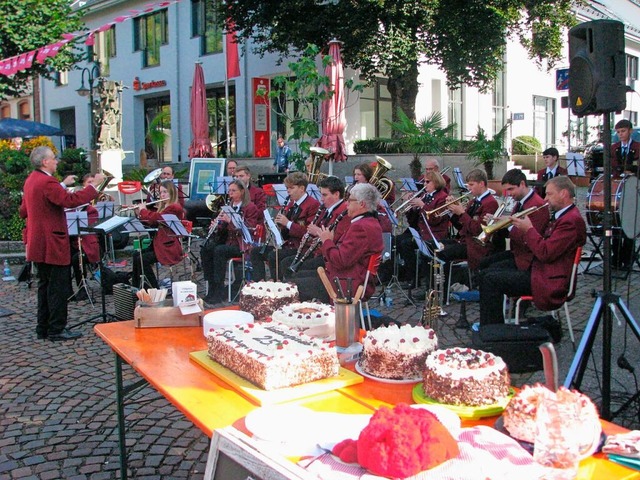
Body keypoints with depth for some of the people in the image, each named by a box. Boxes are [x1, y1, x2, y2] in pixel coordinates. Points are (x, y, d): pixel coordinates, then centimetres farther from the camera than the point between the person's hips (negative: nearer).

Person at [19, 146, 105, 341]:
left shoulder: (31, 180, 13)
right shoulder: (47, 182, -19)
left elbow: (23, 211, 22)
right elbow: (71, 200, -29)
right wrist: (94, 185, -22)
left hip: (38, 243, 10)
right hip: (52, 243, -10)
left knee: (45, 285, 16)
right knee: (59, 287, -3)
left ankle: (43, 328, 23)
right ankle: (57, 329, 1)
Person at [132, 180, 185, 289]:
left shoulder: (175, 208, -15)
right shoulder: (164, 207, 16)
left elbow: (155, 218, -23)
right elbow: (153, 223, 18)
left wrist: (143, 210, -5)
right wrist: (139, 214, 9)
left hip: (169, 247, -10)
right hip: (160, 244, 10)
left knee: (142, 260, -18)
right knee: (136, 254, 5)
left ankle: (154, 289, -9)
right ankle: (136, 287, 10)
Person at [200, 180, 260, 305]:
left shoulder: (250, 207, -3)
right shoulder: (229, 206, 18)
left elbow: (249, 229, -13)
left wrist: (230, 221, -22)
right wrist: (216, 226, -3)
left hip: (242, 244, -7)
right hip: (227, 241, 7)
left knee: (219, 250, -32)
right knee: (205, 249, -19)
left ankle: (219, 292, -27)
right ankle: (212, 287, -15)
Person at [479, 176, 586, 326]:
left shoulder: (571, 220, -17)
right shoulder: (562, 216, 16)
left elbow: (545, 253, -24)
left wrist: (529, 229, -13)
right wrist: (524, 228, 3)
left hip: (548, 281, -11)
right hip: (539, 271, 11)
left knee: (490, 280, -16)